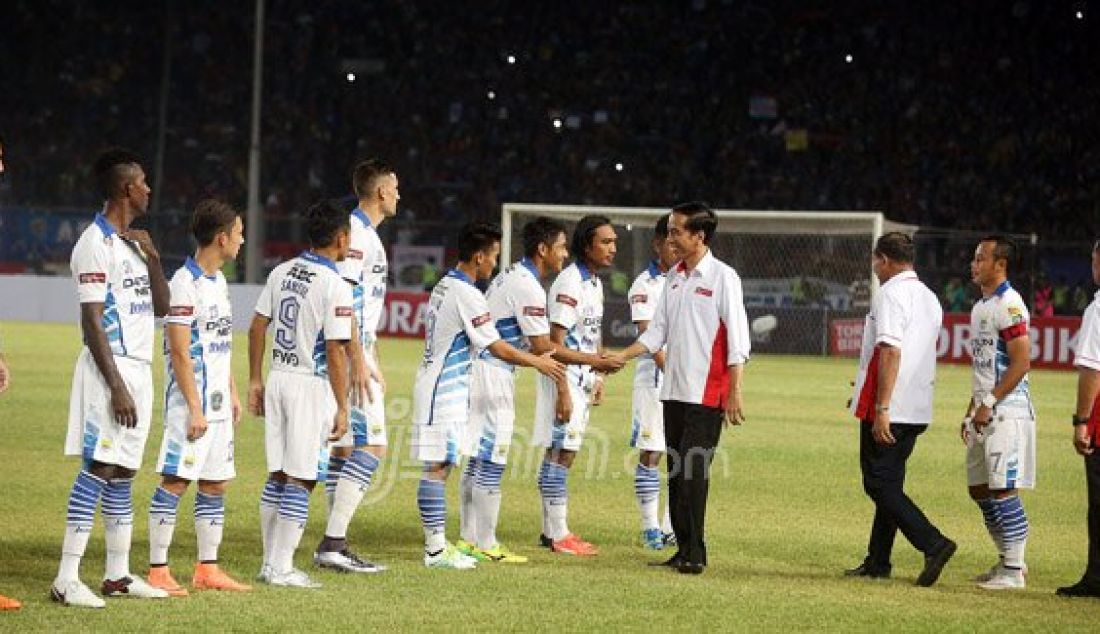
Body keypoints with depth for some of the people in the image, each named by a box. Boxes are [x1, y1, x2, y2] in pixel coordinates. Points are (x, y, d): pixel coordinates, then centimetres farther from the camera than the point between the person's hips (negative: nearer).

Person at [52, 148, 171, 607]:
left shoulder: (134, 241, 16)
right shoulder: (96, 243, -12)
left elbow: (161, 307, 17)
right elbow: (92, 321, -17)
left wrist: (153, 257, 2)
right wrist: (116, 386, -21)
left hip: (139, 368, 9)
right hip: (109, 367, -9)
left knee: (123, 472, 11)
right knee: (97, 469, -14)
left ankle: (117, 574, 17)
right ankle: (66, 580, -15)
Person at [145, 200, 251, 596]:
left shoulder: (218, 280, 14)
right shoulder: (185, 283, -14)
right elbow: (180, 353, -17)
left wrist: (232, 393, 18)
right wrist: (195, 409, -19)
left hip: (218, 402, 9)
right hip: (192, 402, -9)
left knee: (215, 484, 10)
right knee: (175, 481, -8)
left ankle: (207, 569, 16)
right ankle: (158, 571, -5)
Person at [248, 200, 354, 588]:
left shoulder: (282, 273, 7)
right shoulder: (335, 286, -14)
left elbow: (257, 327, 10)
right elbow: (335, 351, -16)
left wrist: (255, 381, 17)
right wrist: (342, 407, -11)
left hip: (278, 380, 7)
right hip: (311, 385, -7)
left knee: (277, 476, 13)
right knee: (300, 480, -2)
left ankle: (270, 563, 18)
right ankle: (281, 569, -1)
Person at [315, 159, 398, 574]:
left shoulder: (366, 234, 19)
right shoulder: (357, 234, -13)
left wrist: (372, 359, 27)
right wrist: (359, 362, -22)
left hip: (357, 352, 10)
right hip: (350, 353, -10)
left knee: (344, 448, 10)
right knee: (371, 446, -12)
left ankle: (334, 545, 12)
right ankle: (333, 543, -14)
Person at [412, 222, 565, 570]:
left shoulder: (444, 286, 14)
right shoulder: (467, 295, -17)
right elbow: (498, 348, -13)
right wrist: (538, 362, 1)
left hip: (439, 389, 10)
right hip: (444, 393, -10)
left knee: (440, 467, 10)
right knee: (437, 467, -8)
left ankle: (438, 544, 12)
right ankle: (436, 549, -8)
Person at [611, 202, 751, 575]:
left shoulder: (722, 277, -8)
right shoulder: (674, 276, 12)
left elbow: (737, 338, -11)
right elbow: (658, 331, 16)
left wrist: (735, 392, -15)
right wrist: (620, 358, 5)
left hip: (706, 393, -7)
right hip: (673, 390, 7)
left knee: (693, 472, -11)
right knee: (676, 472, 8)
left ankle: (694, 554, -7)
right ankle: (683, 549, 13)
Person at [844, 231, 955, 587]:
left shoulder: (890, 293, -11)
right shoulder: (929, 298, 16)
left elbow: (891, 351, -21)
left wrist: (881, 408, -23)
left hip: (888, 410, -9)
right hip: (918, 410, 9)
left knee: (879, 484, -7)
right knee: (889, 483, 14)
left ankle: (933, 544, -18)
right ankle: (877, 562, 17)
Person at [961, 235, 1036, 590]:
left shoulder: (1008, 305, -13)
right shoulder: (981, 306, 17)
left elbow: (1021, 362, -20)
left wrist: (989, 404, -20)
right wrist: (971, 412, 20)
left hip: (1007, 411, -10)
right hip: (986, 412, 10)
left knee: (1004, 489, -9)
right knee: (979, 489, 13)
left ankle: (1013, 571, -4)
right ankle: (1008, 560, 23)